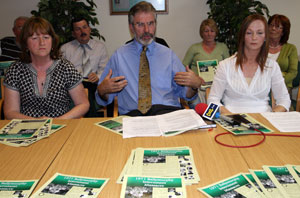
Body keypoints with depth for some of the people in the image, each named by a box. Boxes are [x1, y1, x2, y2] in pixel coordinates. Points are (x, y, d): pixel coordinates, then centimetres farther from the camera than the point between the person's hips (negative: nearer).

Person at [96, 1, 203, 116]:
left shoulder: (168, 54, 16)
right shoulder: (119, 56, 12)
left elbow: (184, 93, 16)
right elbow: (104, 100, 11)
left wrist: (195, 84, -5)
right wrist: (102, 90, -11)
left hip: (167, 111, 1)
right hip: (132, 114, -1)